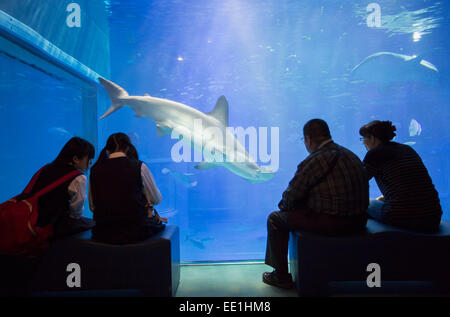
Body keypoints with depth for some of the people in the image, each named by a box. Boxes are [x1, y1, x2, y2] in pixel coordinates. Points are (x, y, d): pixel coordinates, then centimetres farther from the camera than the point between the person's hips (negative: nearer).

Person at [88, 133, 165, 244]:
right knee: (158, 224, 26)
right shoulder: (139, 167, -8)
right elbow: (157, 199, 2)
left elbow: (92, 206, 9)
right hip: (134, 232, -4)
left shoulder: (95, 169, 2)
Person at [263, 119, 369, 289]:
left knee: (275, 219, 7)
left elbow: (291, 197, -13)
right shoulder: (348, 154, 11)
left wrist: (283, 205, 12)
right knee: (298, 212, 31)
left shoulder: (315, 160, -18)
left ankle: (282, 276, 19)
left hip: (332, 223, -9)